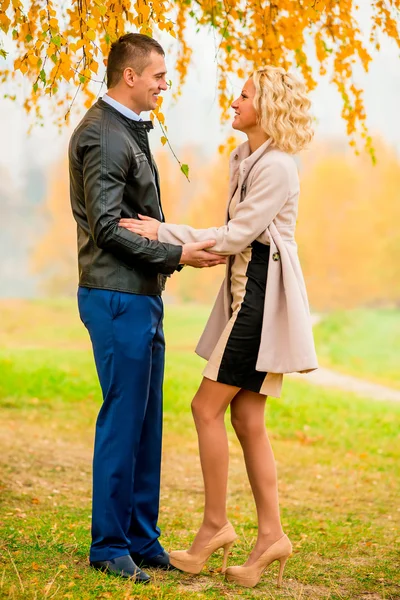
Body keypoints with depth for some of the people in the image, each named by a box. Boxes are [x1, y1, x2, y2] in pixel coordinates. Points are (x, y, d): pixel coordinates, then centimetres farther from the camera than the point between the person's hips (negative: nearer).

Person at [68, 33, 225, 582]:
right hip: (117, 297, -10)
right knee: (122, 420, -5)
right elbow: (107, 227, -19)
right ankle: (109, 545, 4)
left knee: (146, 422, 11)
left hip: (142, 296, 10)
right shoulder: (102, 135, -13)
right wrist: (177, 255, -18)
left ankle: (142, 539, 18)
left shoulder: (129, 131, 18)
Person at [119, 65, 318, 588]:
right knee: (247, 419, 7)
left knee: (208, 407, -7)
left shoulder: (276, 166, -15)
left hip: (264, 297, -10)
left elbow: (235, 236, -17)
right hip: (244, 291, 10)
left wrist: (164, 233, -13)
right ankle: (270, 535, 11)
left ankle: (215, 525, 3)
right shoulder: (243, 158, 15)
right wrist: (168, 238, 10)